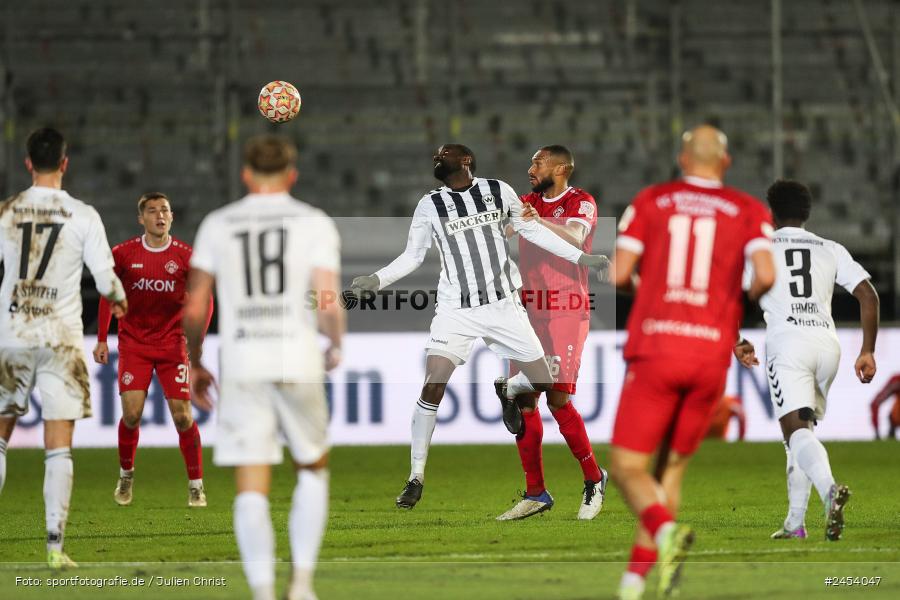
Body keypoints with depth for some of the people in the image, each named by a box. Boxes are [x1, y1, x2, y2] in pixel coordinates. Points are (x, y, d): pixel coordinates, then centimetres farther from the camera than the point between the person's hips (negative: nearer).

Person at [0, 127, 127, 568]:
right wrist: (119, 301, 17)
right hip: (61, 340, -2)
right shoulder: (83, 216, -5)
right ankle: (55, 544, -5)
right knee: (59, 447, -1)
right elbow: (106, 279, -5)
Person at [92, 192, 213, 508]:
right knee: (131, 414, -8)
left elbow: (204, 299, 3)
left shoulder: (185, 256, -5)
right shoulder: (123, 254, -4)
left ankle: (196, 485, 5)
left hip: (173, 344, 0)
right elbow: (107, 294, 6)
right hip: (133, 344, 0)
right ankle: (126, 475, 16)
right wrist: (101, 340, 2)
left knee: (182, 416, -6)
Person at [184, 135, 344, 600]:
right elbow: (328, 304, -8)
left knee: (252, 490, 0)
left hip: (240, 367, 1)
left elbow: (194, 308, 5)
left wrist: (193, 364, 19)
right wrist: (336, 346, 12)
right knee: (313, 468, 20)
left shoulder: (217, 225, 7)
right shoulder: (315, 224, 2)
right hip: (298, 362, 0)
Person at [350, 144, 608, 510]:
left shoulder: (499, 191, 0)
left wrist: (579, 258, 8)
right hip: (456, 311, -1)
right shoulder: (430, 206, -1)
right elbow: (412, 256, 4)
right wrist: (376, 280, -11)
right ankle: (416, 478, -5)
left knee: (543, 383, 1)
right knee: (433, 388, -17)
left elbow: (532, 230, 11)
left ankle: (507, 390, 38)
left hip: (504, 305, 1)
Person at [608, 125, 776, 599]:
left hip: (655, 350, -2)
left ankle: (665, 529, -29)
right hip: (712, 354, 2)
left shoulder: (650, 202, 7)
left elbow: (618, 274, -1)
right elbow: (766, 275, -8)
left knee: (626, 466, 2)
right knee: (672, 468, 15)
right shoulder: (748, 211, 7)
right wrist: (743, 300, 14)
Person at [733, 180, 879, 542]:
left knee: (796, 428, -15)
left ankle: (830, 489, -45)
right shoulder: (831, 250, 17)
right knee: (803, 427, 19)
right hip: (827, 341, 4)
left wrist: (736, 343, 16)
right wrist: (868, 351, 10)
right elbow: (868, 295, 7)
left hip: (787, 341, -4)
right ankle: (795, 523, 17)